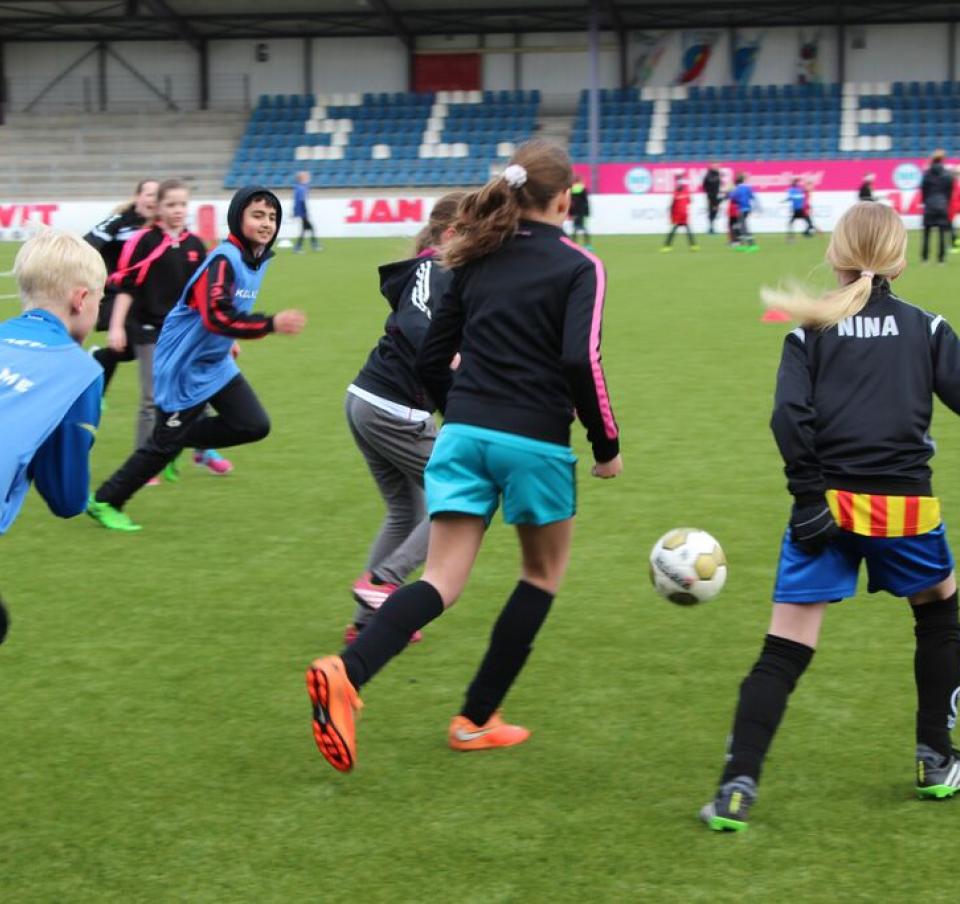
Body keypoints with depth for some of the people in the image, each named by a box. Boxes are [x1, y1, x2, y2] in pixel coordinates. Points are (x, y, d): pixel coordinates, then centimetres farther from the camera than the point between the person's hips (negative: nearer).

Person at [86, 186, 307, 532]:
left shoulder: (258, 258, 2)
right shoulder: (224, 260, -26)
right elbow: (217, 317, -38)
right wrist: (271, 324, -44)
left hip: (215, 363, 8)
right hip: (184, 367, -8)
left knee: (255, 425, -2)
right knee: (165, 443, 1)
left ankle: (184, 440, 16)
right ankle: (104, 502, 17)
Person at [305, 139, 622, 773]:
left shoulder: (477, 261, 13)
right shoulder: (578, 268, -3)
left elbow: (432, 357, 15)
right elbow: (580, 361, -16)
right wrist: (607, 444, -5)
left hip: (464, 433, 4)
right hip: (536, 442, -4)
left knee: (442, 580, 0)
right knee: (545, 572, 19)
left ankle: (347, 674, -28)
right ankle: (476, 719, 19)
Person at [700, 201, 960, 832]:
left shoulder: (812, 332, 5)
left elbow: (790, 417, -9)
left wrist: (809, 495, -8)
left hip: (830, 506, 0)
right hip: (905, 503, 0)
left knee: (784, 652, 2)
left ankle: (737, 787, -10)